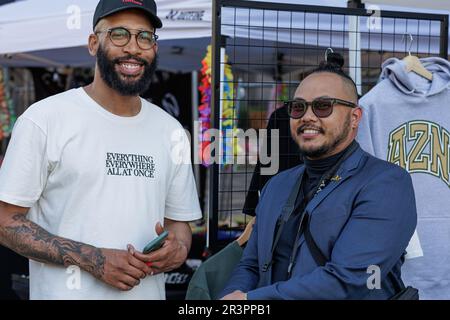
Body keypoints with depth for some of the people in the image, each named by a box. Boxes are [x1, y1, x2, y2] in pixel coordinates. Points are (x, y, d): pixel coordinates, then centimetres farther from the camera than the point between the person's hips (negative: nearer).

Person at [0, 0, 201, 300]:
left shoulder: (172, 132, 6)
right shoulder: (44, 119, -10)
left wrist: (179, 248, -10)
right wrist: (92, 260, -20)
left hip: (149, 291, 5)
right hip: (65, 291, -4)